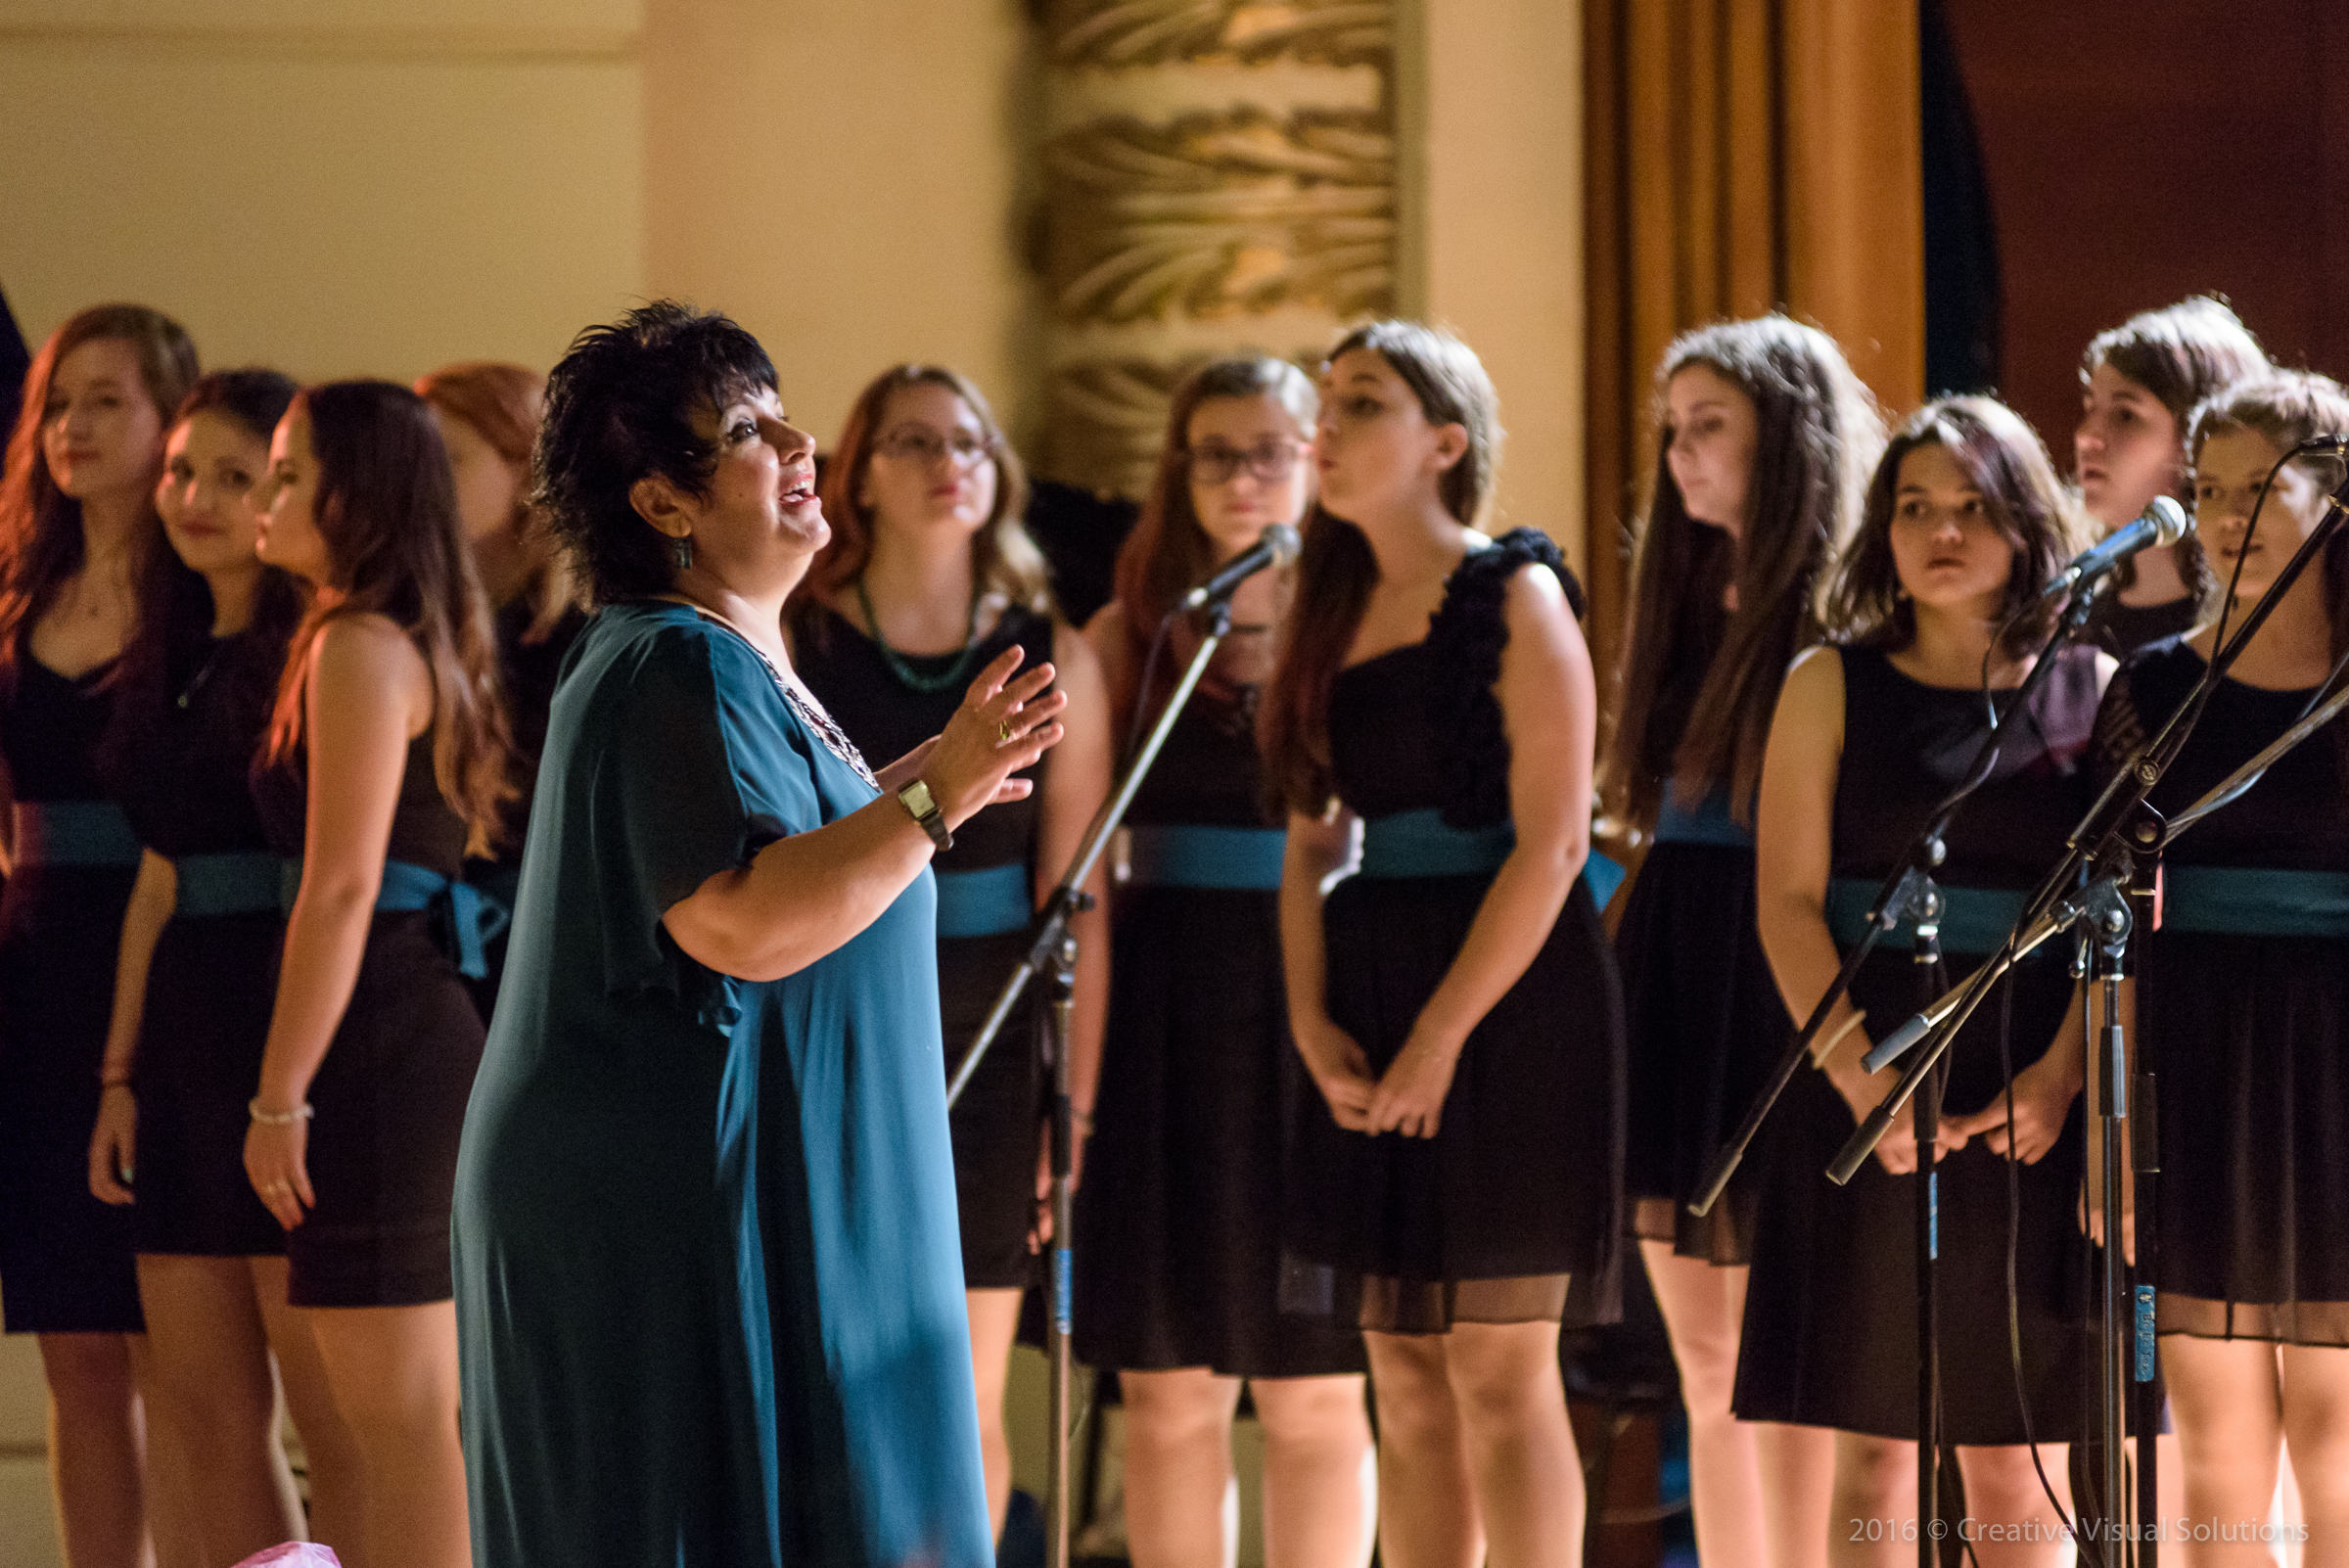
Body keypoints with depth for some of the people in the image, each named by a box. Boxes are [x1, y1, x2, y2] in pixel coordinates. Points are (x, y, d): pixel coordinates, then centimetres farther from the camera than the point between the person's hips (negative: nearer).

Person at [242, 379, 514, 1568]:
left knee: (403, 1420, -7)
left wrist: (281, 1094, -16)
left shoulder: (360, 649, -11)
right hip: (431, 1033, 10)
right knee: (410, 1417, 13)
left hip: (382, 1051, -10)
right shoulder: (423, 644, 17)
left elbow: (342, 887, -17)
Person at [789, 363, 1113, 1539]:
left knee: (965, 1407, 4)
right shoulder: (791, 647, 1)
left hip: (982, 1047, 2)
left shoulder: (1051, 662, 5)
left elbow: (1077, 908, 5)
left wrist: (1078, 1107, 2)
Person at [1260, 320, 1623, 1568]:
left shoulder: (1513, 597, -6)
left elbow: (1552, 845, -13)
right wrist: (1311, 1016, -1)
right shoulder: (1338, 614, 14)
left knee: (1498, 1368, -6)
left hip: (1506, 998, -7)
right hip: (1371, 1002, 7)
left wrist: (1443, 1033, -16)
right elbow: (1313, 840, 14)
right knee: (1405, 1381, 7)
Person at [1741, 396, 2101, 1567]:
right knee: (1871, 1446, 0)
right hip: (1866, 1076, -1)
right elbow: (1787, 901, -1)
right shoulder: (1831, 685, 6)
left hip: (2032, 1102, 1)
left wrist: (2059, 1074, -13)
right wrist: (1862, 1078, -14)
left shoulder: (2095, 692, 7)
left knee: (2014, 1457, 4)